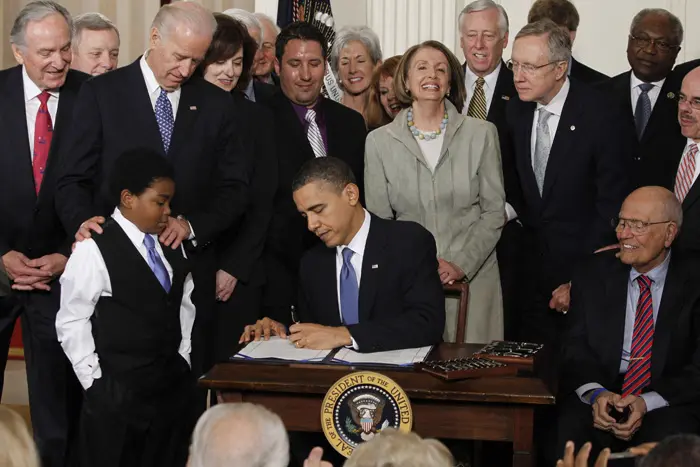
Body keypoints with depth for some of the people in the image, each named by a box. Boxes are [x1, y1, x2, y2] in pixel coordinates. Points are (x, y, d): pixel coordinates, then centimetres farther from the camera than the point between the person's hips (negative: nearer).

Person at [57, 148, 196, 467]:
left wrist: (183, 358, 8)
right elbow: (71, 323, -10)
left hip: (173, 387, 6)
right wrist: (95, 381, -9)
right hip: (116, 393, -6)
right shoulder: (94, 250, -13)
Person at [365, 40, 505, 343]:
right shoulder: (379, 141, 4)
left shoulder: (481, 134, 2)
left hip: (473, 277, 0)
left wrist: (460, 264, -8)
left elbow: (494, 210, 2)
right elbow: (379, 219, 5)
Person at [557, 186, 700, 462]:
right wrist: (595, 393, -17)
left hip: (668, 405, -1)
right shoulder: (592, 273, 10)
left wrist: (648, 402, -21)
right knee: (565, 442, -30)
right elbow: (576, 348, 4)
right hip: (596, 400, 2)